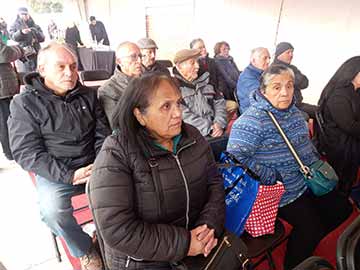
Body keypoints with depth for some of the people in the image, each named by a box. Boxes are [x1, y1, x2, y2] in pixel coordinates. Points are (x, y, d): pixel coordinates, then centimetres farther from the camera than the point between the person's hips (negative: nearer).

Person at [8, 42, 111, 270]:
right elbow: (27, 152, -9)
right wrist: (68, 175, -19)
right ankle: (84, 250, 1)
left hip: (93, 166, 3)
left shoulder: (87, 95, 7)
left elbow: (103, 133, 8)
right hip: (55, 173, -2)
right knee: (52, 211, -29)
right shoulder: (25, 103, -3)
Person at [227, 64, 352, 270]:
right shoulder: (252, 120, -25)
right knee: (311, 226, -15)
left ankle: (307, 242, 38)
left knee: (342, 208, 15)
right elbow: (235, 157, -33)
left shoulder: (294, 111, 5)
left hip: (307, 181, 9)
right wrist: (273, 177, -27)